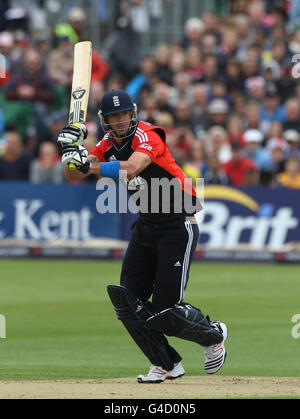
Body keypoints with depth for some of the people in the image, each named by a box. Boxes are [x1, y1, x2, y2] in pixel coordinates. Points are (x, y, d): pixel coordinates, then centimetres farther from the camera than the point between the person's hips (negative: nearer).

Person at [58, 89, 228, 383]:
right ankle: (167, 364, 12)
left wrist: (91, 165, -47)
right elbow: (74, 176, -3)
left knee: (166, 309, -10)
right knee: (128, 301, -2)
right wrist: (71, 152, -23)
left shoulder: (147, 136, -19)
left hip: (178, 224, -8)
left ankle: (213, 335, 19)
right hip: (146, 225, 8)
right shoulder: (108, 144, 4)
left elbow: (131, 168, -38)